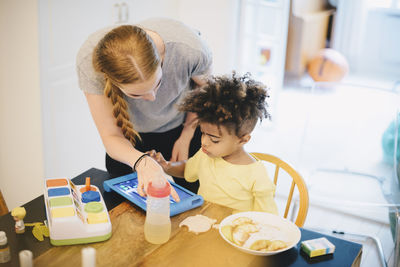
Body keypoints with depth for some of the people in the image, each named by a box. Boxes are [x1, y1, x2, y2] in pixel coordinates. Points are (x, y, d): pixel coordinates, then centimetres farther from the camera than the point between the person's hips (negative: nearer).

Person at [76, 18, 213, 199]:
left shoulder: (189, 49, -37)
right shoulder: (89, 61, -36)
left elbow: (205, 90, -10)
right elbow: (111, 136, -27)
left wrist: (186, 137, -9)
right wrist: (141, 162, -47)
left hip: (184, 125, 0)